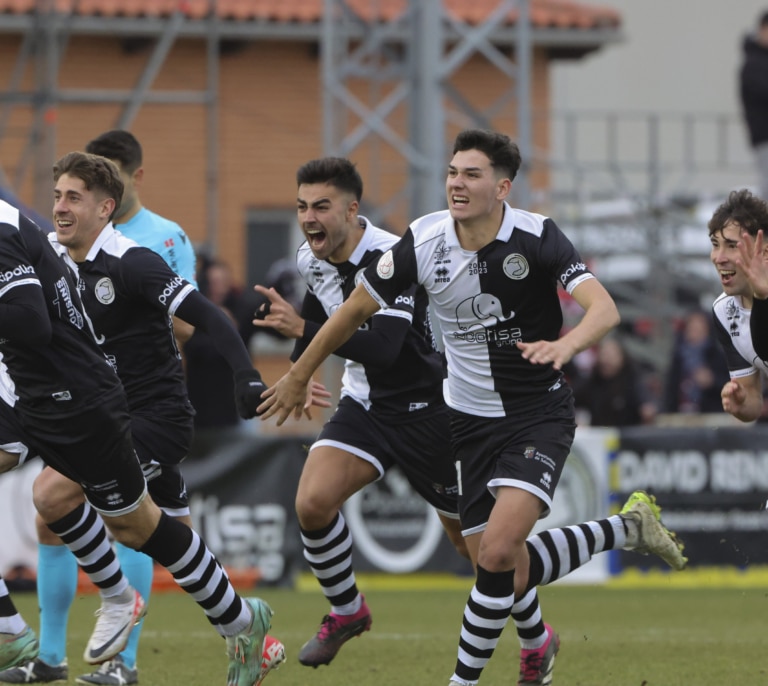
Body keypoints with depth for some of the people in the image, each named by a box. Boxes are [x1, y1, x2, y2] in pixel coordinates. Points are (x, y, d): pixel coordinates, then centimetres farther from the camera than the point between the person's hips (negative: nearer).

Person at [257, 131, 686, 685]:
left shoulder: (536, 237, -17)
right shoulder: (424, 241, -9)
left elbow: (604, 309, -29)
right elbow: (356, 308, 5)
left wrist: (565, 344, -50)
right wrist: (299, 376, 13)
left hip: (539, 414, -3)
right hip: (471, 419, 4)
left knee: (498, 550, -20)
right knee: (491, 558, 6)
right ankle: (537, 639, 40)